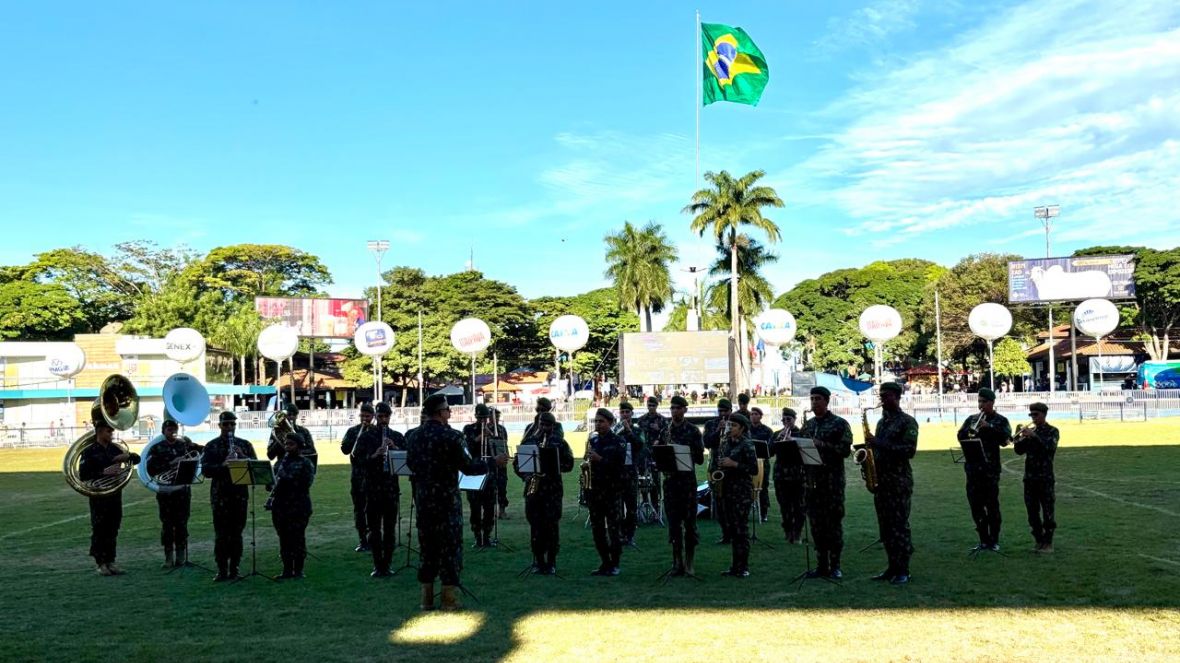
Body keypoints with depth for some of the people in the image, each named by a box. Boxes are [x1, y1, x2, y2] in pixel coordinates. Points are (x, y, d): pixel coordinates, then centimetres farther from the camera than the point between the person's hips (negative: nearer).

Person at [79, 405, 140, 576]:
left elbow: (137, 458, 12)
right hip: (99, 497, -5)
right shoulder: (89, 452, -6)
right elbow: (82, 475, -13)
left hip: (115, 496, 5)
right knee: (99, 530, 2)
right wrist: (103, 472, -23)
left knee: (112, 531, 9)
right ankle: (99, 564, 10)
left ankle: (110, 562, 17)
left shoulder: (115, 449, 8)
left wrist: (127, 456, -9)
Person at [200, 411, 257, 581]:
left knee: (236, 534, 6)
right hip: (220, 496, -2)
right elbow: (205, 470, -6)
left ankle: (234, 570, 12)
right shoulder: (211, 446, 4)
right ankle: (222, 570, 6)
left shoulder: (245, 445, 9)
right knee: (221, 535, -1)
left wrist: (243, 457, -14)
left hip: (240, 495, 2)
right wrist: (223, 465, -21)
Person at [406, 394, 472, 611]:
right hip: (447, 497, -6)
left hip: (423, 497, 6)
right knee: (450, 545, 3)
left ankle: (426, 598, 18)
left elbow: (410, 462, 16)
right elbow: (468, 467, -12)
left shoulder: (416, 435, 5)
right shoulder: (451, 436, -15)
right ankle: (449, 599, 5)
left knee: (427, 546, 13)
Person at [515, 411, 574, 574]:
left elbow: (569, 464, 1)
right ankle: (538, 561, 14)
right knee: (535, 525, 3)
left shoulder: (559, 442, 5)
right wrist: (526, 476, -7)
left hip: (553, 489, -2)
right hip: (533, 489, 2)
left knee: (552, 525, -2)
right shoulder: (528, 441, 10)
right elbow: (518, 464, 10)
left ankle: (551, 562, 8)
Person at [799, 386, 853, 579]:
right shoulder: (807, 425, 14)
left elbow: (845, 450, -10)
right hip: (811, 480, 5)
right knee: (816, 523, 6)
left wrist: (822, 445, -19)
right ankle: (821, 565, 14)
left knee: (833, 523, -1)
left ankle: (835, 565, 7)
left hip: (833, 480, -5)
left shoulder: (839, 423, -2)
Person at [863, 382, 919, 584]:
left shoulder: (907, 421, -6)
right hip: (880, 479, 7)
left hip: (899, 481, -7)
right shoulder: (881, 422, 17)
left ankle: (903, 570, 3)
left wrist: (879, 443, -20)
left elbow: (909, 450, -17)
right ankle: (893, 566, 17)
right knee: (885, 526, 9)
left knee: (899, 526, -4)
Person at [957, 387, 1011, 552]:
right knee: (976, 506, 6)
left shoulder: (1000, 420, 3)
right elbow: (960, 436, 5)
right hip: (973, 467, 4)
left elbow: (1005, 439, -11)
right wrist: (969, 431, -14)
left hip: (990, 468, -4)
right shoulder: (971, 419, 14)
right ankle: (983, 540, 15)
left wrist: (989, 427, -19)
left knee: (992, 505, 1)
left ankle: (994, 541, 11)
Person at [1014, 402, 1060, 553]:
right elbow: (1019, 451, 7)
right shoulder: (1029, 431, 13)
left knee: (1047, 512, -2)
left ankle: (1048, 543, 5)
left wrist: (1033, 435, -26)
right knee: (1032, 512, 7)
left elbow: (1049, 447, -18)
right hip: (1029, 477, 5)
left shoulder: (1052, 431, 0)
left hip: (1045, 477, -5)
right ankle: (1039, 541, 17)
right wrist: (1020, 436, -9)